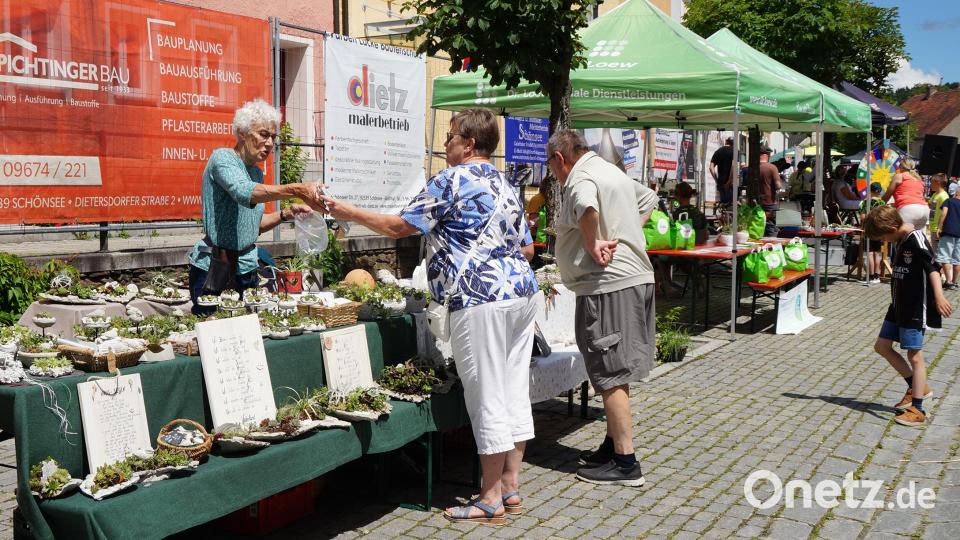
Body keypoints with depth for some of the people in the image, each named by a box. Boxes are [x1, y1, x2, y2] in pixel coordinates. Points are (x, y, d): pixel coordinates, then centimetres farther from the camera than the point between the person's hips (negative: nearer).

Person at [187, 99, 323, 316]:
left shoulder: (257, 173, 12)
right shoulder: (222, 157, -10)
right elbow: (244, 192, -32)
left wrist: (285, 214, 0)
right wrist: (296, 190, -42)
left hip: (246, 268, 7)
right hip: (213, 268, -7)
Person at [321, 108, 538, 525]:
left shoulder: (451, 180, -6)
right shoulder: (505, 185, 18)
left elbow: (399, 227, -3)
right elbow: (527, 248, 19)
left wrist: (349, 213, 9)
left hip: (481, 301, -9)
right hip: (522, 292, 9)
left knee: (487, 398, -2)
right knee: (514, 392, 11)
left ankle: (490, 499, 7)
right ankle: (510, 487, 20)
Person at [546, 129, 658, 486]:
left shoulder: (579, 178, -11)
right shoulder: (612, 172, 20)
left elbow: (586, 207, -34)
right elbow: (648, 199, 34)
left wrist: (591, 245, -19)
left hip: (607, 285, -10)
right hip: (636, 277, 10)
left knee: (611, 376, -5)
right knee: (616, 373, 18)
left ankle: (625, 463, 0)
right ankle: (613, 444, 28)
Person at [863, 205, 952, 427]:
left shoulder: (916, 238, -18)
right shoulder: (902, 241, 10)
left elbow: (932, 267, -30)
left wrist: (939, 296, -42)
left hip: (916, 309, -10)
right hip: (899, 306, 10)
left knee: (914, 355, -4)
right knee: (882, 346, 14)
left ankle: (918, 410, 4)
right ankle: (917, 387, 26)